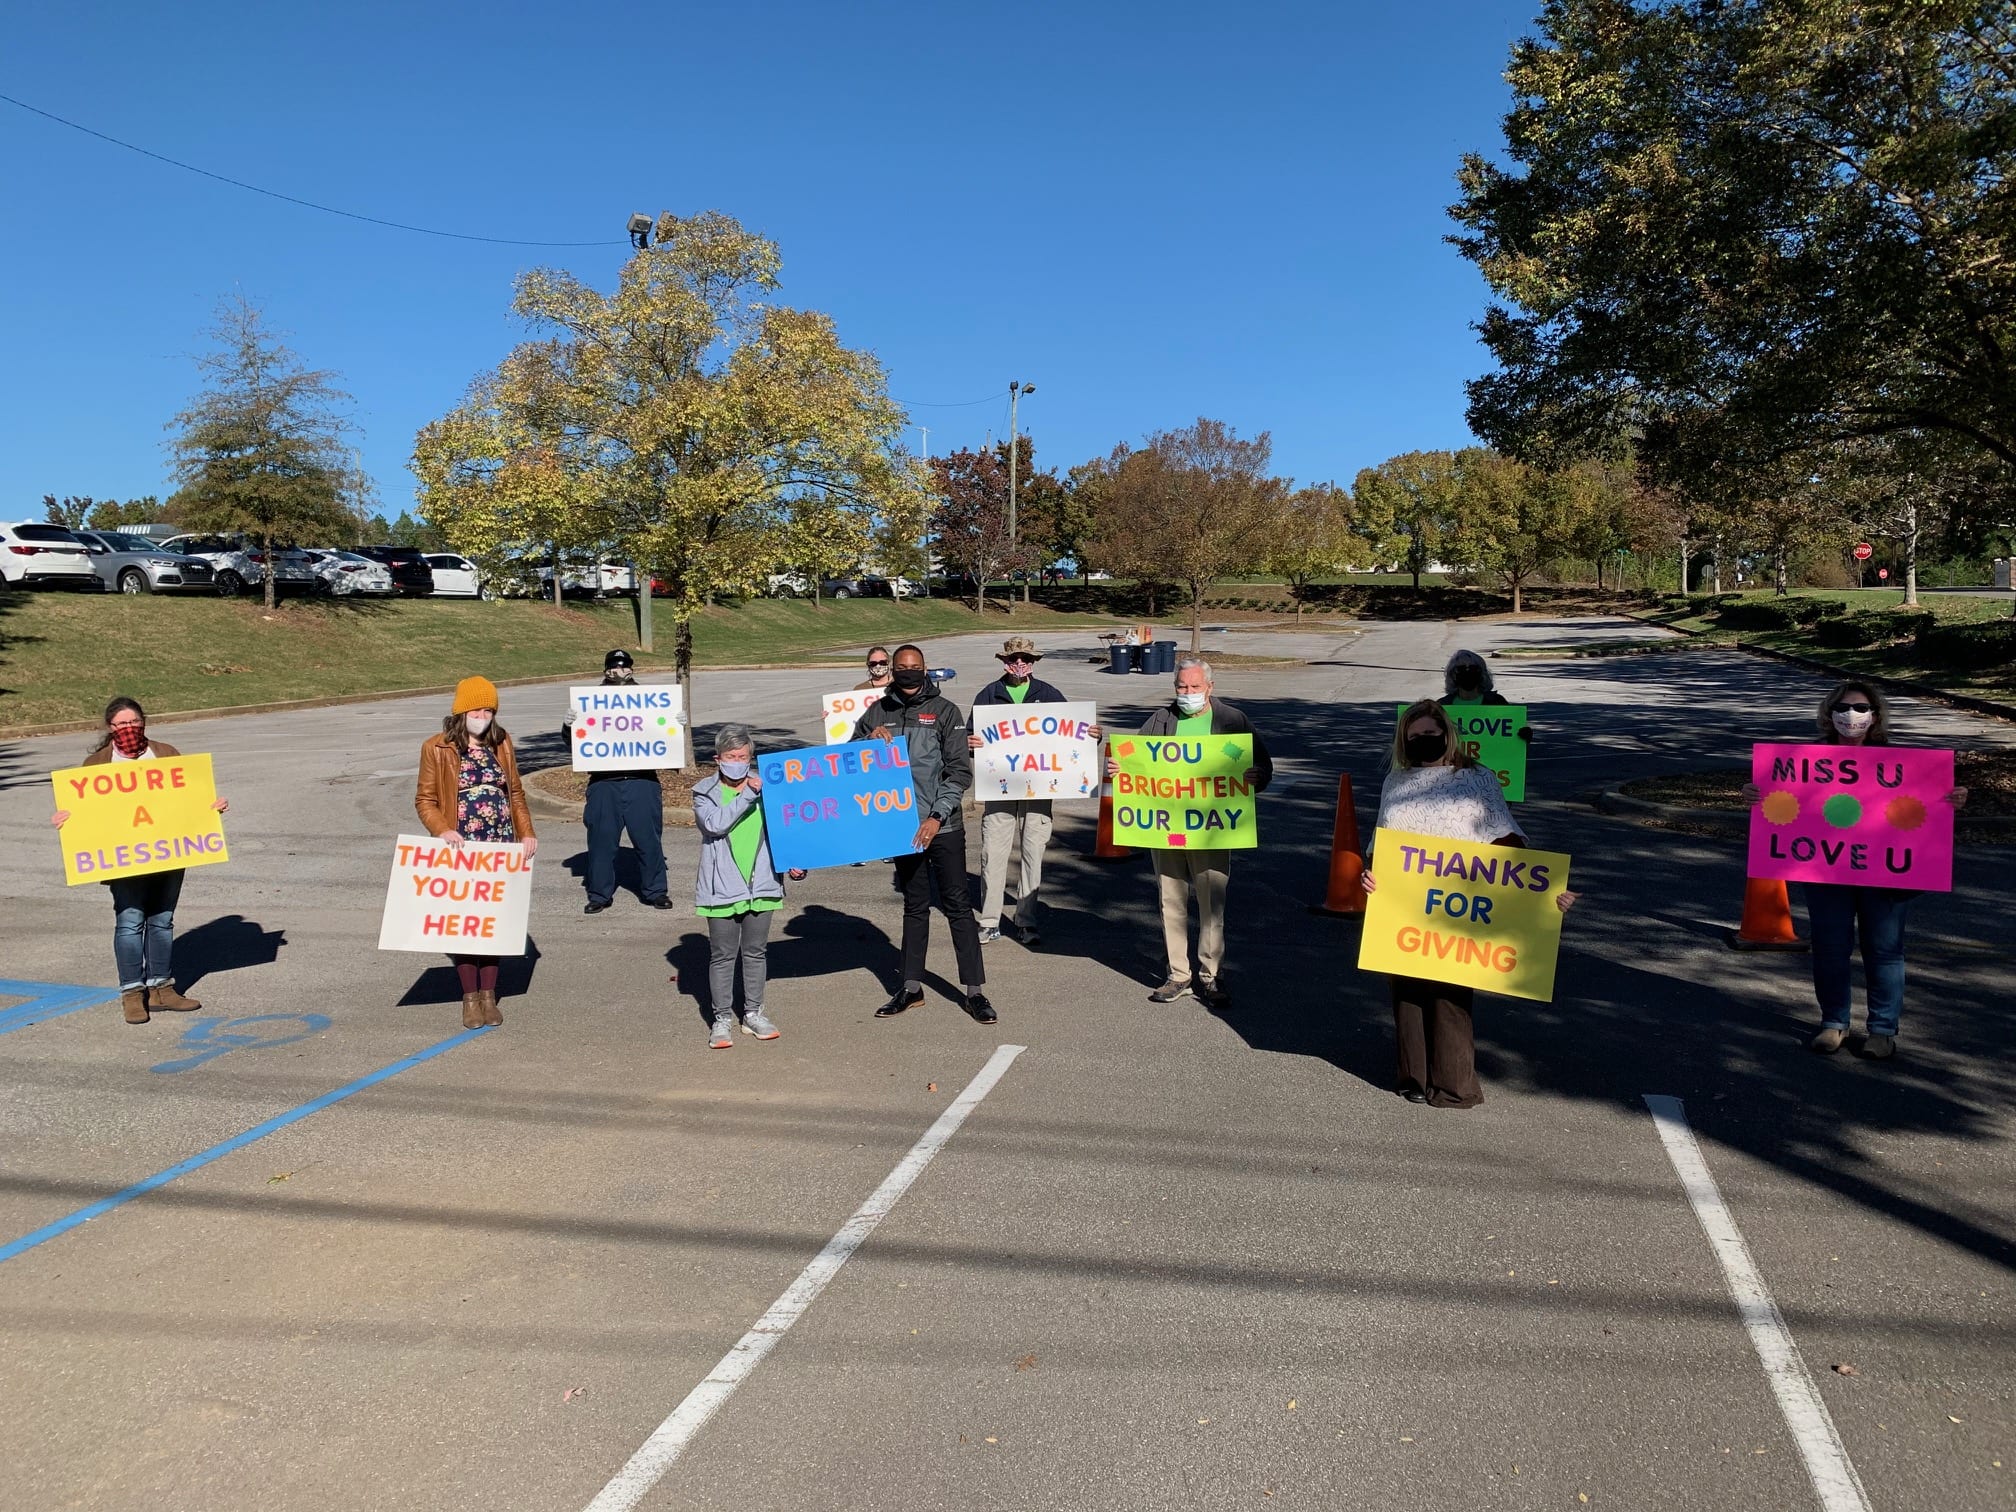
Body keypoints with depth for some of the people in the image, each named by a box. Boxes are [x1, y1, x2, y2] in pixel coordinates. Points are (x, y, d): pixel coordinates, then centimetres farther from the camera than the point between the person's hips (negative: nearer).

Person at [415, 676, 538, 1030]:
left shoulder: (501, 744, 10)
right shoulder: (437, 748, -1)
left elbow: (515, 792, 15)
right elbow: (424, 799, -1)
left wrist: (527, 832, 3)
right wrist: (442, 831, -18)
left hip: (501, 848, 3)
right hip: (461, 850, -3)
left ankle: (488, 993, 16)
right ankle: (470, 996, 12)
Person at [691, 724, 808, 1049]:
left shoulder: (765, 788, 6)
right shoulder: (705, 792, -1)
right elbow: (715, 824, -20)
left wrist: (792, 864, -3)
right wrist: (746, 795, -21)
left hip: (761, 884, 3)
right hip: (722, 887, -3)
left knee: (756, 951, 13)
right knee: (722, 955, 6)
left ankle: (753, 1013, 26)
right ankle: (722, 1019, 16)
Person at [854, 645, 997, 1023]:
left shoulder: (944, 710, -3)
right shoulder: (878, 712, 6)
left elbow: (960, 771, -7)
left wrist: (937, 815, -17)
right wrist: (870, 739, -12)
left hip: (944, 826, -3)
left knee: (957, 904, 0)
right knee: (914, 906, 14)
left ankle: (974, 990, 6)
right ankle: (911, 987, 23)